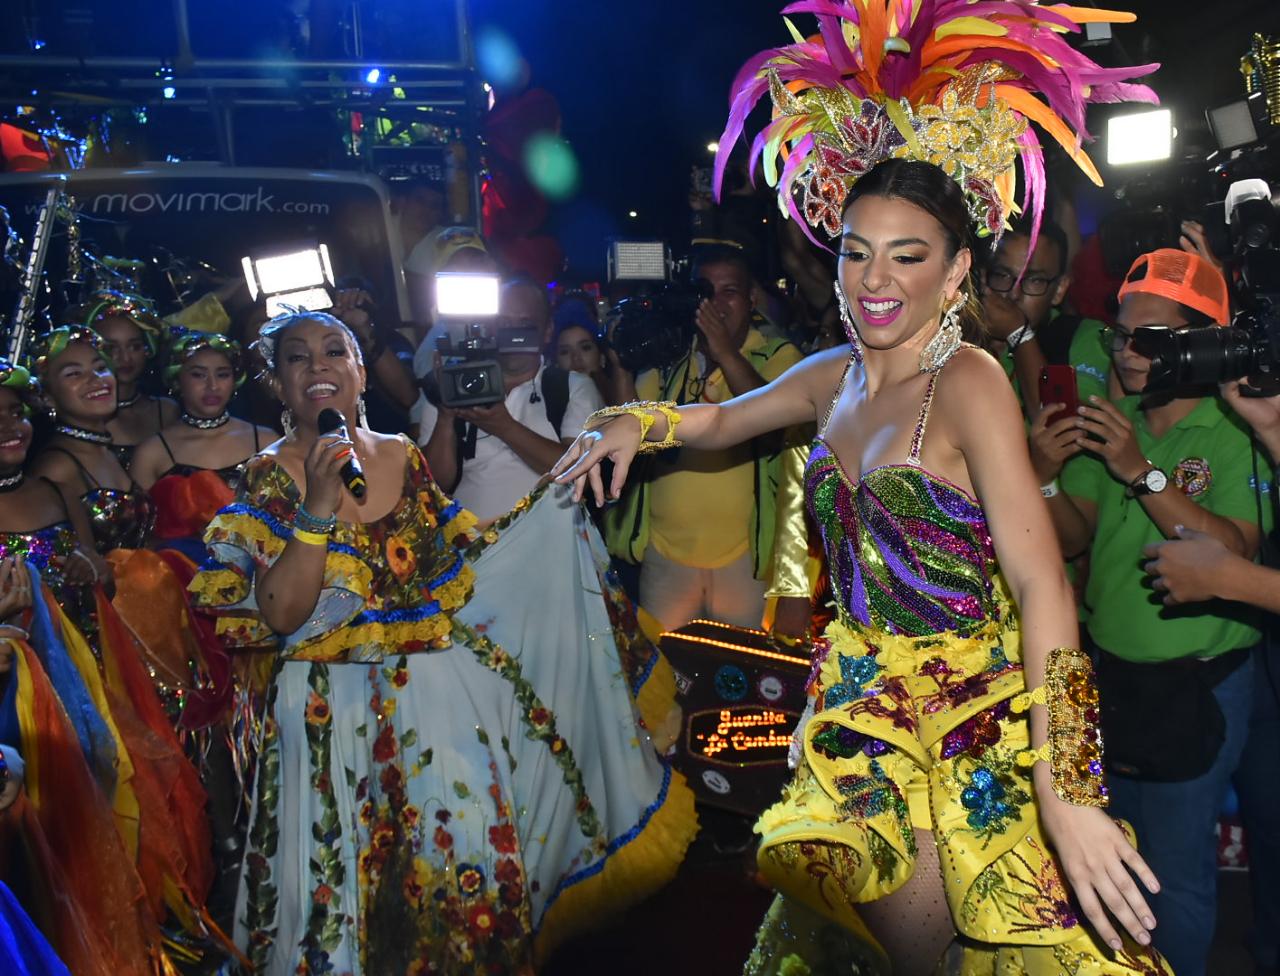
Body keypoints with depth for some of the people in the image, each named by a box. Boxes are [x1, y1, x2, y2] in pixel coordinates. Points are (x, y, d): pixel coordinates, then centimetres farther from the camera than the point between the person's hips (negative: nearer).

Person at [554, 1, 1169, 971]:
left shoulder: (969, 383, -17)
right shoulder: (833, 377, 2)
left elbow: (1042, 586, -25)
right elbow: (723, 419, 23)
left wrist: (1068, 797, -31)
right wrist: (637, 423, 3)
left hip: (973, 725, -5)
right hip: (864, 711, 5)